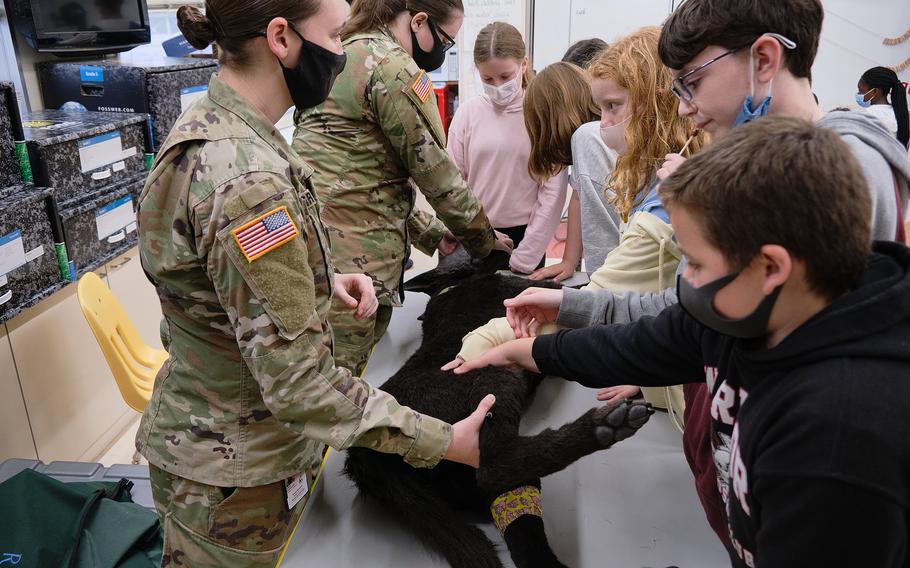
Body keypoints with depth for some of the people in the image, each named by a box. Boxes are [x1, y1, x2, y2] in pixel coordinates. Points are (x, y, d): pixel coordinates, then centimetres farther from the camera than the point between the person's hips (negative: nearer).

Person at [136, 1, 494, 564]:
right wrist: (446, 442, -23)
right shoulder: (246, 180, -31)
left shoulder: (210, 128, 0)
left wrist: (323, 280, -1)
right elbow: (297, 381, -29)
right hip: (232, 477, -8)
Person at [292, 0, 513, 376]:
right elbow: (434, 171, -7)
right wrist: (485, 239, 9)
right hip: (347, 254, -9)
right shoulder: (394, 68, -9)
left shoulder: (345, 53, 20)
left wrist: (430, 232, 19)